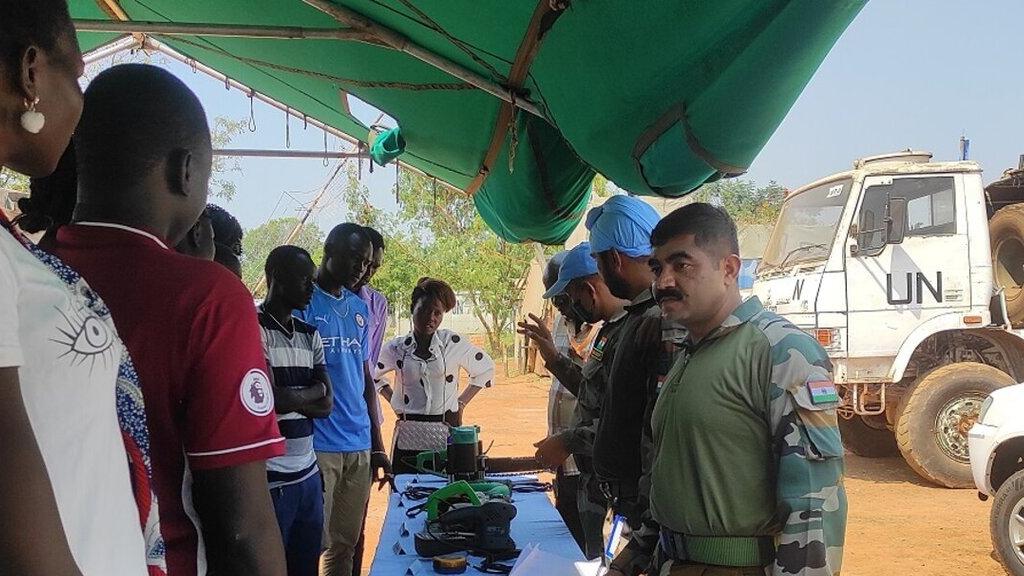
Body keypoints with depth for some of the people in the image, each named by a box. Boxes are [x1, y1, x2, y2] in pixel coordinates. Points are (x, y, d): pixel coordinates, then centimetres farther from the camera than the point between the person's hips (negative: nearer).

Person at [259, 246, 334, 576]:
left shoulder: (310, 335, 13)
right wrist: (311, 391, 1)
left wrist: (289, 397, -8)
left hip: (309, 474, 7)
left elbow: (326, 404, 7)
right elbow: (272, 399, -16)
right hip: (271, 481, -7)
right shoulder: (254, 329, -9)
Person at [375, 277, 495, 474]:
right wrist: (394, 400, 10)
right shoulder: (395, 349, 4)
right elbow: (372, 375, 23)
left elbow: (486, 369, 14)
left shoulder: (454, 343, 0)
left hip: (446, 436, -1)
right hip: (408, 437, 1)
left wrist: (461, 403, 9)